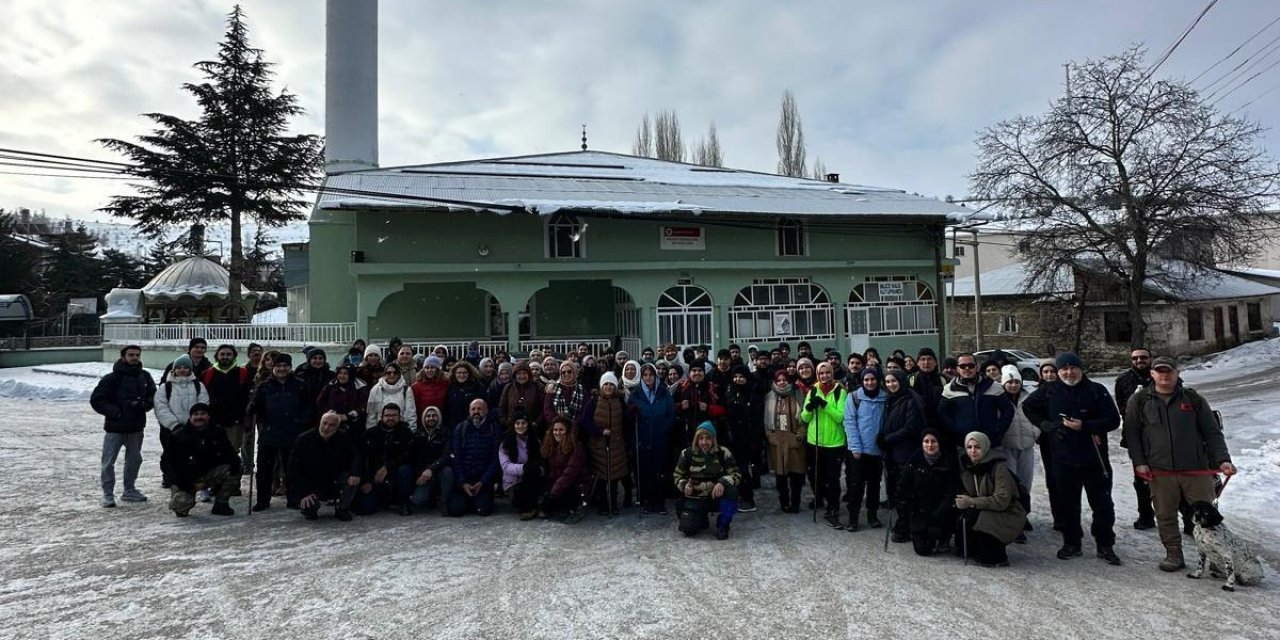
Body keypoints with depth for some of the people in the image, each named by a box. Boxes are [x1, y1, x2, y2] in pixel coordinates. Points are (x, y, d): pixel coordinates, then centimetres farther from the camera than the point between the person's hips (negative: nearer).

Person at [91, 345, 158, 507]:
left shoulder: (144, 376, 5)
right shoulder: (112, 378, -10)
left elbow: (153, 395, 15)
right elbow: (96, 399, -8)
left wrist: (144, 404, -6)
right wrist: (114, 411, -17)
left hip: (136, 427, 5)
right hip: (115, 427, -5)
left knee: (134, 459, 14)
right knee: (108, 462, 0)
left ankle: (130, 490, 28)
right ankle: (108, 494, 11)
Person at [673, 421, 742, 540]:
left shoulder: (723, 453, -9)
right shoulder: (687, 454, -6)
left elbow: (736, 475, -12)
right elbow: (678, 476, 5)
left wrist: (723, 482, -34)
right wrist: (684, 485, -18)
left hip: (717, 496, -1)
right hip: (695, 499, 1)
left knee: (731, 490, -34)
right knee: (687, 528, -22)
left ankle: (723, 525, -10)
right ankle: (702, 518, 18)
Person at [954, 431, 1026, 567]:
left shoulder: (999, 468, -19)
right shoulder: (967, 466, 1)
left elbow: (1002, 501, -24)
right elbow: (966, 491, 9)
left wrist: (972, 502, -29)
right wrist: (963, 501, -15)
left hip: (1007, 514, -6)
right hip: (983, 512, 6)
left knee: (971, 520, -30)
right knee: (960, 518, -21)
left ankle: (997, 558, -8)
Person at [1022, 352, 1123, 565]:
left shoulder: (1097, 390, -5)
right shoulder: (1049, 390, 1)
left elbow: (1113, 420, -7)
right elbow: (1028, 406, 16)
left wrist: (1085, 426, -19)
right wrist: (1046, 425, 3)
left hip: (1095, 459, -1)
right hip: (1064, 458, 2)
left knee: (1103, 504, 6)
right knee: (1068, 504, 9)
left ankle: (1105, 546, 19)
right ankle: (1071, 543, 22)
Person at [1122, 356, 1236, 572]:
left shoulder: (1194, 400, 6)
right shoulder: (1139, 401, 4)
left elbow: (1213, 433, 7)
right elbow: (1131, 434, 6)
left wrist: (1222, 460, -5)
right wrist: (1139, 462, -2)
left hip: (1196, 470, 0)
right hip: (1160, 472, 0)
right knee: (1165, 516, 5)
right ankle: (1174, 554, 19)